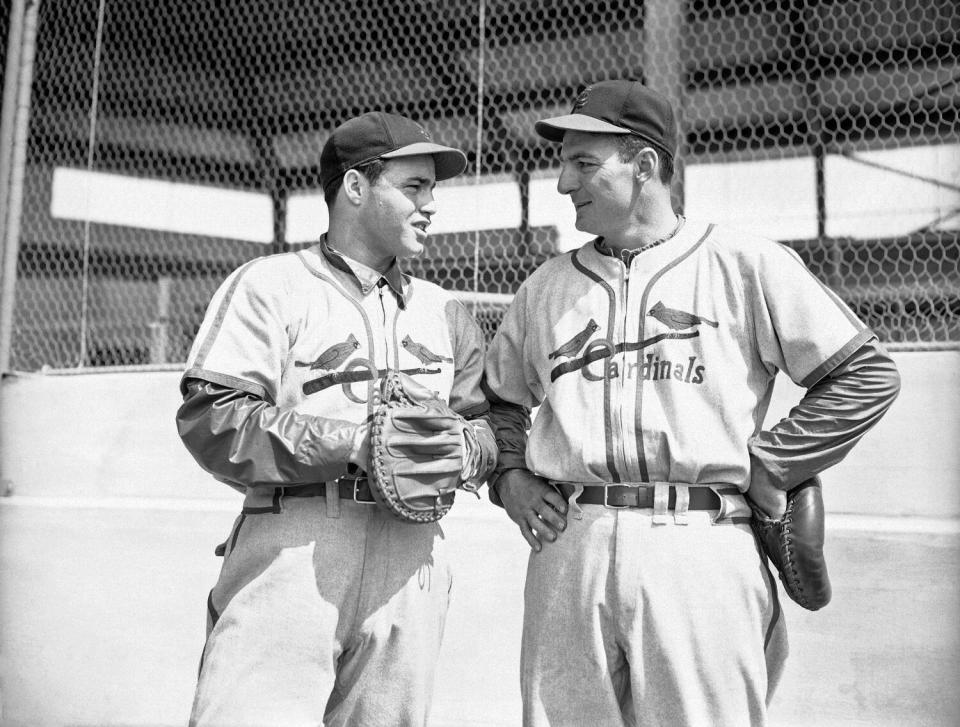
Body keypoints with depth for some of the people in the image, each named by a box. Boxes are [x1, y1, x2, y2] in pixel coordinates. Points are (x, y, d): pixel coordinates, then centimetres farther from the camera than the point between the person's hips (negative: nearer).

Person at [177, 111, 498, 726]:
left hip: (412, 557, 5)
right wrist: (353, 442, -15)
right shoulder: (271, 285, 5)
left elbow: (491, 422, 21)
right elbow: (210, 419, -6)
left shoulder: (446, 313, 23)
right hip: (293, 542, -4)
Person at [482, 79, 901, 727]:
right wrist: (508, 474, 11)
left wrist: (764, 466, -2)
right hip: (567, 549, 4)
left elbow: (869, 375, 3)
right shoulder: (545, 286, 17)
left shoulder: (745, 264, 4)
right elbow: (498, 399, 29)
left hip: (701, 547, -3)